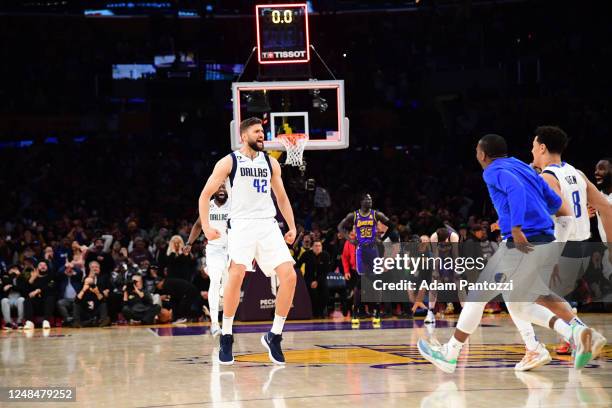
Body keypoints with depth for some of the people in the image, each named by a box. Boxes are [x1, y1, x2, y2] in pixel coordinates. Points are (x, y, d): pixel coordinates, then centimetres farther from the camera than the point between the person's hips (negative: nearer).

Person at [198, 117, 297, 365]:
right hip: (242, 224, -4)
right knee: (236, 274, -24)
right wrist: (206, 227, -8)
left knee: (289, 276, -9)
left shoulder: (270, 163, 15)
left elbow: (281, 197, 23)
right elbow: (205, 195, 4)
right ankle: (226, 338, -11)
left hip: (268, 225, 4)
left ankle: (274, 336, 4)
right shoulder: (229, 162, 3)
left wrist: (291, 226, 13)